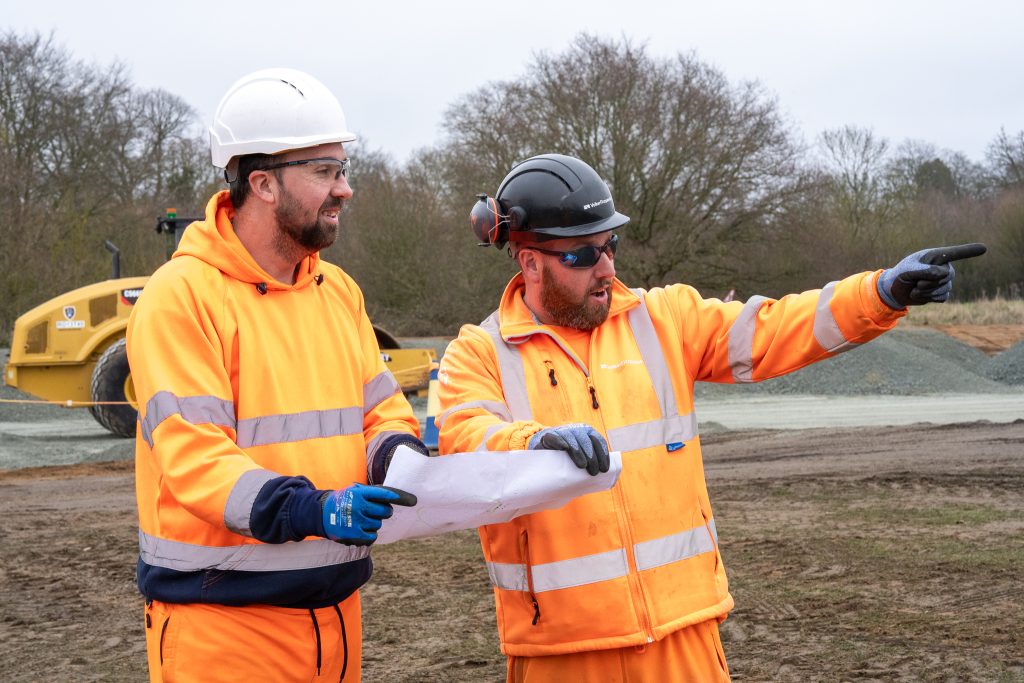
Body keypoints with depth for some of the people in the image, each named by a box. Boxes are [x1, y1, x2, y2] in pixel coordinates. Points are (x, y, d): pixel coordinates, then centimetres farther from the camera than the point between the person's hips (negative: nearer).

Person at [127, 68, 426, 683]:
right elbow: (193, 456, -20)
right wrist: (311, 509, -33)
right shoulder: (182, 296, -12)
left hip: (335, 607, 7)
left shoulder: (339, 291, 11)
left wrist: (399, 455, -11)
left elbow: (381, 408, 12)